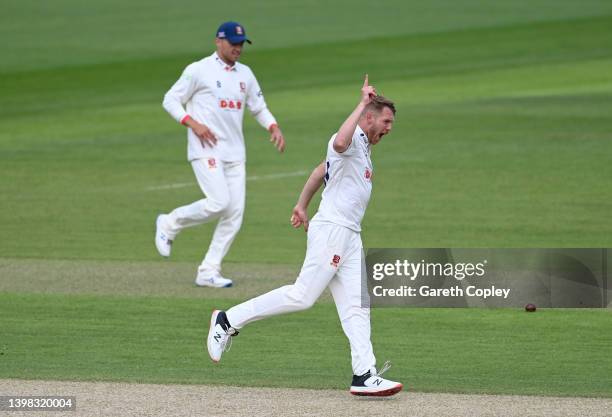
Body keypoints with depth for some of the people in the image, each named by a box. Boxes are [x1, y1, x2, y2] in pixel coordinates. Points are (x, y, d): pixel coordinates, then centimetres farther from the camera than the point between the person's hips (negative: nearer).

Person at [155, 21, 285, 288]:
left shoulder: (245, 74, 15)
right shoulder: (199, 71, -3)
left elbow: (258, 108, 23)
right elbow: (170, 100, -1)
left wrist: (273, 127, 2)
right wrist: (193, 123, -16)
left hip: (235, 153, 6)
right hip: (206, 150, -6)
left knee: (234, 214, -2)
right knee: (219, 203, -21)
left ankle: (208, 272, 4)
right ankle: (169, 224, 3)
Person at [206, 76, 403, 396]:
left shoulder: (362, 146, 21)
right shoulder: (353, 139, -9)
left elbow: (323, 169, 31)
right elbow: (338, 143, -35)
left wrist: (302, 206, 30)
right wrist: (362, 104, -29)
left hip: (350, 237, 10)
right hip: (331, 229, -10)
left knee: (356, 307, 1)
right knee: (303, 295, -12)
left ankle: (364, 376, -5)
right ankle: (228, 321, -3)